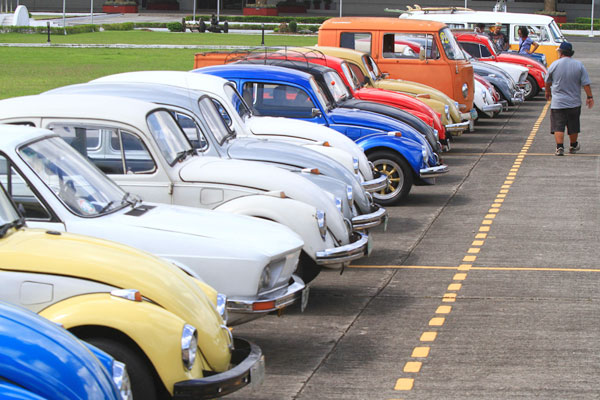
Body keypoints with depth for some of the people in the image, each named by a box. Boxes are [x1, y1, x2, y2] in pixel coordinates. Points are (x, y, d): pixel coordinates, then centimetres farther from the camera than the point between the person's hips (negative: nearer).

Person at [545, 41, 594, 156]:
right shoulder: (579, 65, -3)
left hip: (558, 103, -2)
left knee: (558, 126, -2)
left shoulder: (554, 65, -5)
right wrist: (589, 97, 5)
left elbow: (548, 82, 9)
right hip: (574, 102, 2)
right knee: (573, 126, 16)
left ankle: (560, 147, -16)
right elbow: (586, 83, -4)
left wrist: (548, 92, 27)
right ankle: (573, 146, 30)